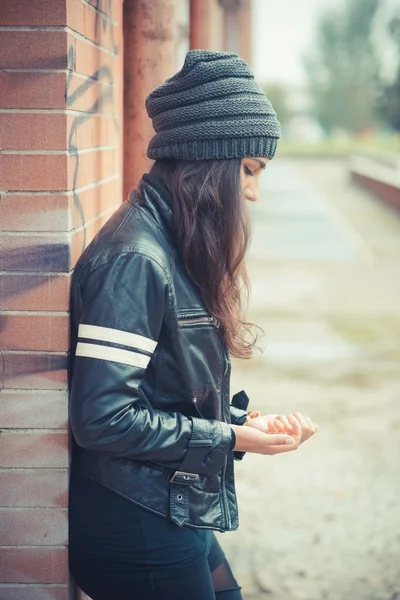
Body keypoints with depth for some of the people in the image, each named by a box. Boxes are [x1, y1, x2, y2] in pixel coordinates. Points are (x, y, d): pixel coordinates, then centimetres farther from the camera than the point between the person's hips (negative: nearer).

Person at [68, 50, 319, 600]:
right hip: (134, 529, -9)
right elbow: (103, 417, -26)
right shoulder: (134, 260, -22)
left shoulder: (175, 251, 8)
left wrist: (244, 420, -1)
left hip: (175, 515, 9)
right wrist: (231, 438, -18)